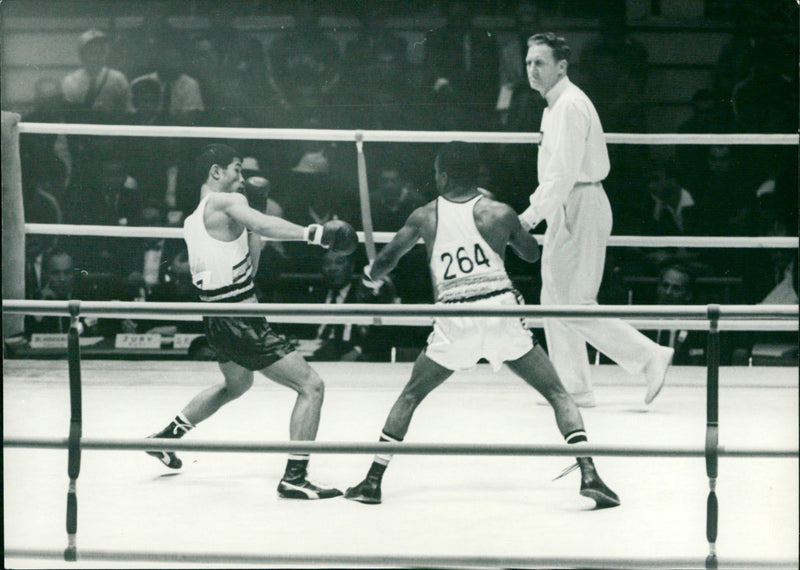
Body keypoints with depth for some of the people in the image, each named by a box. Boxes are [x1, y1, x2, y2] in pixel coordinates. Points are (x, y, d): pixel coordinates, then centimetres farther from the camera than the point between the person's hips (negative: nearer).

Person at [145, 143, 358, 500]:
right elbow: (264, 224, -34)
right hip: (241, 322, -10)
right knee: (311, 386, -8)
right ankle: (294, 478, -12)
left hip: (216, 319, 10)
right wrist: (313, 233, -43)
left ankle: (167, 436, 45)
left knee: (237, 384, 37)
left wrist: (253, 234, 12)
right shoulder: (227, 202, -11)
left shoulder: (192, 221, 15)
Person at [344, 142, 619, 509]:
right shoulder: (498, 214, 4)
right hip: (501, 312, -1)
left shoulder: (425, 217, 8)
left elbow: (385, 262, 18)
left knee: (410, 397, 21)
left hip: (453, 323, 1)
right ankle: (589, 475, -9)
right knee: (557, 395, 7)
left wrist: (372, 276, 40)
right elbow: (532, 254, 21)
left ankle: (373, 481, 16)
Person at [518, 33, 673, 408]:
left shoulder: (571, 106, -16)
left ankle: (649, 358, -6)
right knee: (555, 302, 12)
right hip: (565, 210, 11)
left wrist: (533, 214, -25)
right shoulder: (555, 106, 17)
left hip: (581, 206, -11)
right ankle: (572, 387, 16)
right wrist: (535, 208, 20)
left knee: (576, 305, -10)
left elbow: (565, 172, -24)